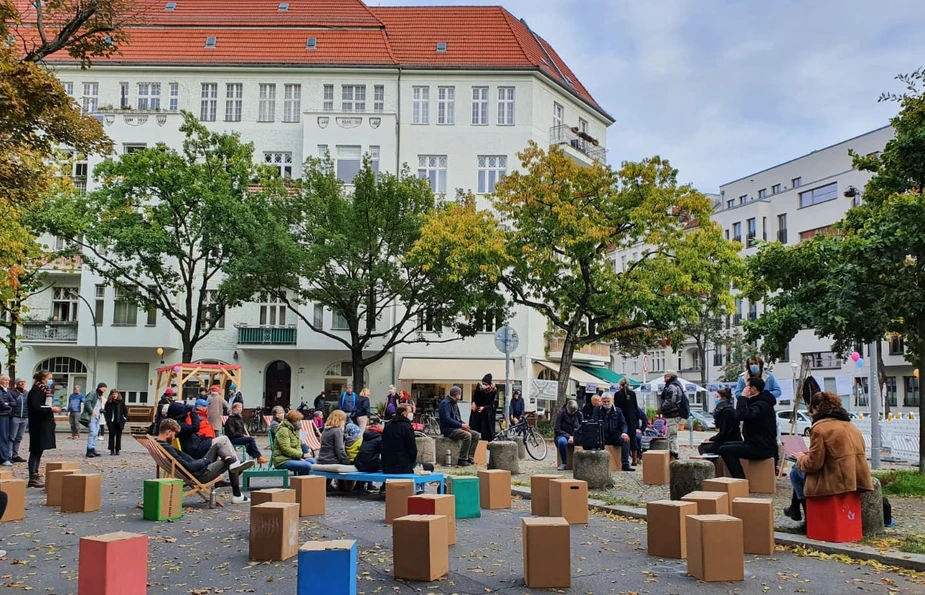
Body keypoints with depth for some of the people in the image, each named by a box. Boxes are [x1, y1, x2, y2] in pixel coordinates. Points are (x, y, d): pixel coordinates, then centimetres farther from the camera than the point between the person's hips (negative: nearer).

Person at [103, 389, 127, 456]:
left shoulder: (121, 402, 1)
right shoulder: (108, 403, 2)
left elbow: (125, 411, 7)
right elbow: (105, 412, 7)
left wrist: (124, 419, 0)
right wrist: (107, 420, -1)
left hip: (119, 423, 0)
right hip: (111, 423, 0)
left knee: (118, 436, 5)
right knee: (111, 436, 0)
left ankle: (117, 450, 13)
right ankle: (112, 450, 4)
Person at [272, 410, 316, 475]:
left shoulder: (295, 430, 16)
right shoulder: (283, 430, -15)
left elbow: (298, 446, 15)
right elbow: (286, 449, -20)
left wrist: (300, 457, -6)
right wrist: (302, 455, -17)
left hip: (292, 458, 9)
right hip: (282, 461, -9)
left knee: (311, 461, -7)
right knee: (307, 466, -22)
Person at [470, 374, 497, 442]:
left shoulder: (494, 390, -18)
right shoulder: (478, 386, -11)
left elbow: (491, 404, -14)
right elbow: (474, 395, 9)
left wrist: (483, 407, -31)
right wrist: (473, 403, -8)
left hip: (486, 412, -3)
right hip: (476, 410, 3)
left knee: (485, 431, -7)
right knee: (473, 428, 1)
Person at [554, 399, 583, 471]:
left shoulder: (579, 414, 3)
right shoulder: (562, 413, -4)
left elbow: (582, 428, 6)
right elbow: (557, 430, -5)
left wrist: (574, 437, -13)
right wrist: (568, 436, -16)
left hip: (576, 437, 2)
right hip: (563, 436, -2)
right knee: (562, 441, -39)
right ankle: (563, 463, -22)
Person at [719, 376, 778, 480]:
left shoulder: (761, 405, -19)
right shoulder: (760, 402, 16)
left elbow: (740, 415, -32)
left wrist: (743, 397, -21)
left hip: (762, 448, -11)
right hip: (762, 445, 11)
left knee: (724, 450, -15)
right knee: (727, 445, 23)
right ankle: (741, 479, 28)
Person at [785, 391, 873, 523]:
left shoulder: (819, 428, -12)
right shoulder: (850, 425, 14)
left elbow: (813, 464, -14)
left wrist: (801, 458, 8)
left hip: (838, 482, -8)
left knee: (796, 471, 11)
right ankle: (795, 508, 33)